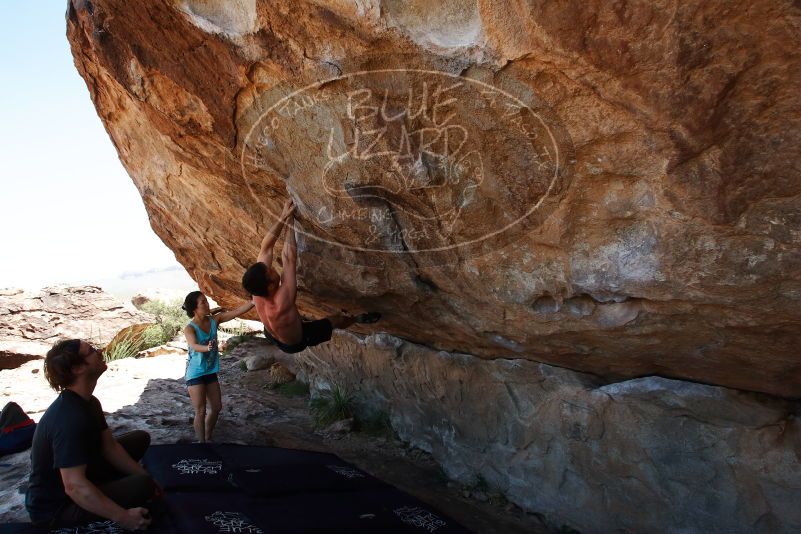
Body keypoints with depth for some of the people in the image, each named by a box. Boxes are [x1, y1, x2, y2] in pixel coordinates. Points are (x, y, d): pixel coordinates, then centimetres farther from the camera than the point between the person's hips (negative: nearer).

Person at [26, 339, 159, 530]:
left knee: (140, 439, 10)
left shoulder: (88, 402, -2)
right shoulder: (69, 418, -34)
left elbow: (109, 446, 5)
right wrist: (123, 517, -31)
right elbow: (74, 487, -36)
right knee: (142, 486, -27)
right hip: (54, 507, -9)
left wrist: (144, 475, -2)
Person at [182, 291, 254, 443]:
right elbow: (194, 346, -37)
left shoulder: (214, 320, -4)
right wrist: (206, 348, -59)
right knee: (201, 411, -2)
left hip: (210, 372, 6)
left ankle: (208, 438, 32)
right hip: (195, 373, -6)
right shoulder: (189, 328, -19)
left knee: (216, 407, 14)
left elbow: (238, 311, -10)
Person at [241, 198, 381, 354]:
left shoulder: (258, 293, -31)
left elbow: (266, 247, -27)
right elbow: (290, 258, -46)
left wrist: (282, 217, -33)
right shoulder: (281, 304, -49)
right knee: (336, 319, 12)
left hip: (271, 335, 5)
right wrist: (289, 222, -39)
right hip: (295, 343, -5)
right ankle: (358, 319, 42)